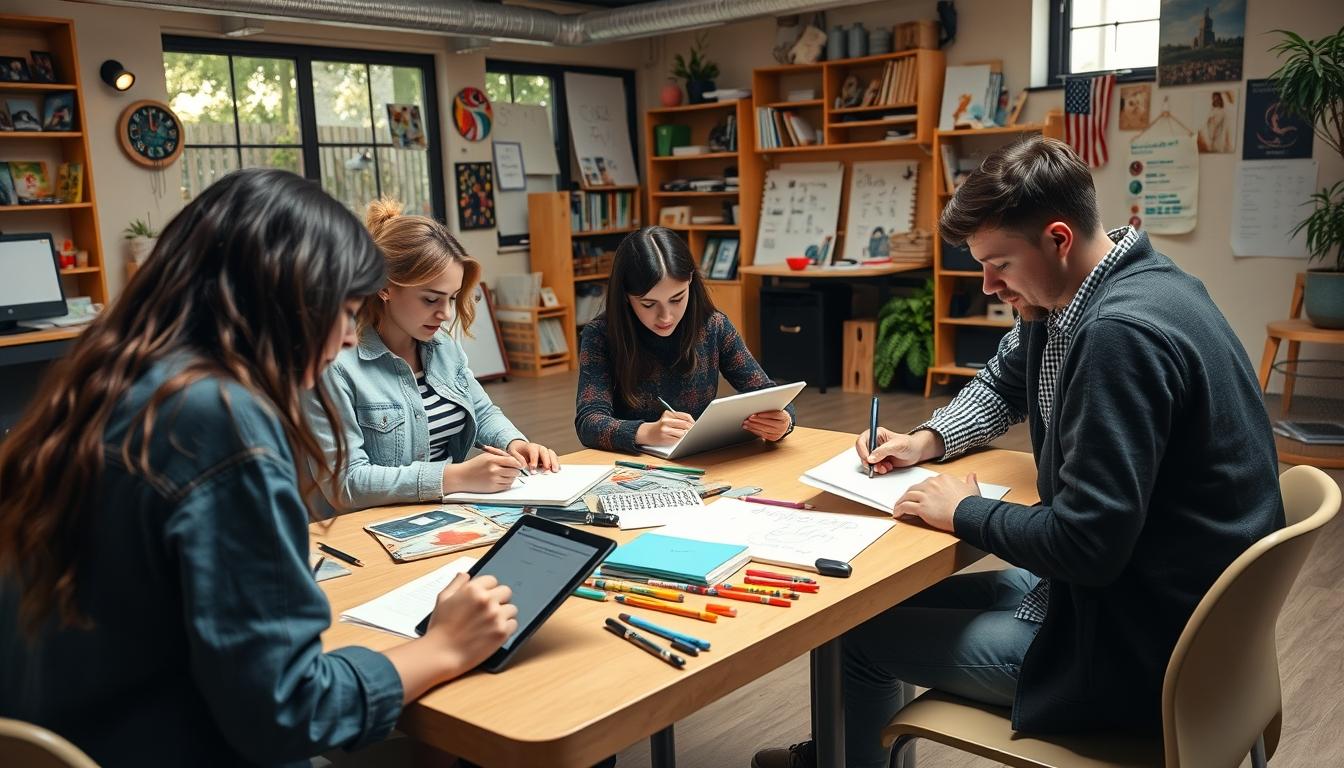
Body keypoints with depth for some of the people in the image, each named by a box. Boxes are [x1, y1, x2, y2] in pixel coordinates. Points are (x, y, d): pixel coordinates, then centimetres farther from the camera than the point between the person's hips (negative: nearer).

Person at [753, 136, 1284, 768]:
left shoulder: (1121, 335, -30)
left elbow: (1085, 547, -30)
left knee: (857, 629, 2)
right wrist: (927, 441, 4)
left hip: (1140, 645, -9)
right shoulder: (1065, 297, 2)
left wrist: (965, 512, -13)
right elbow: (1003, 383, 21)